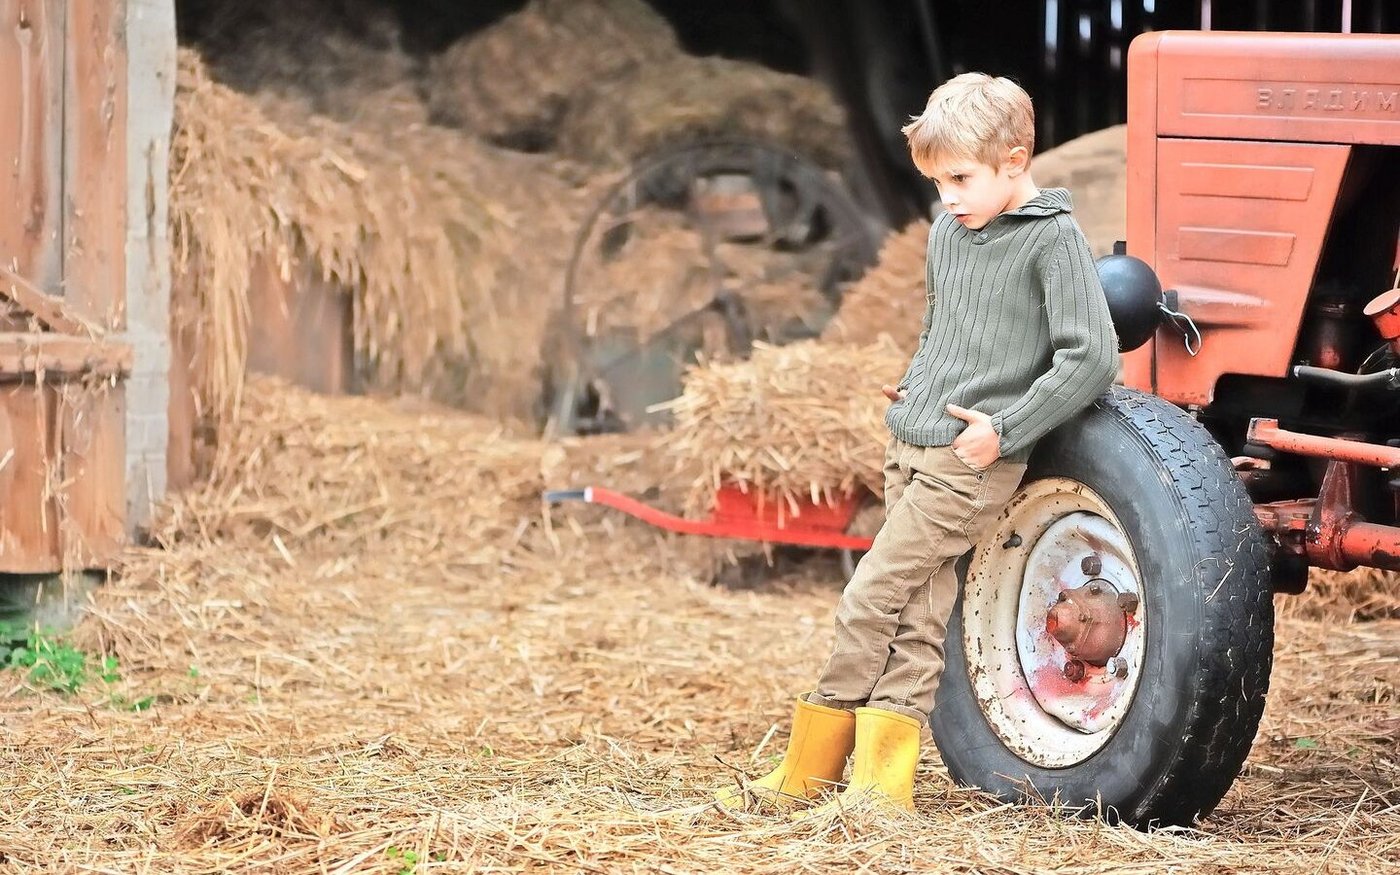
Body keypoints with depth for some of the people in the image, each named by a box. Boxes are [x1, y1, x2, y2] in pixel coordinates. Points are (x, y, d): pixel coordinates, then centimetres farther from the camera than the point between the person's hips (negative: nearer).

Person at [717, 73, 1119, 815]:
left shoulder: (1053, 239, -10)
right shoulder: (947, 231, 13)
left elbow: (1092, 357, -15)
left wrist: (1004, 429, -15)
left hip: (970, 461, -7)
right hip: (911, 448, 7)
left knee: (870, 604, -8)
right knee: (915, 620, 7)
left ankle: (809, 773, 0)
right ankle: (883, 786, 7)